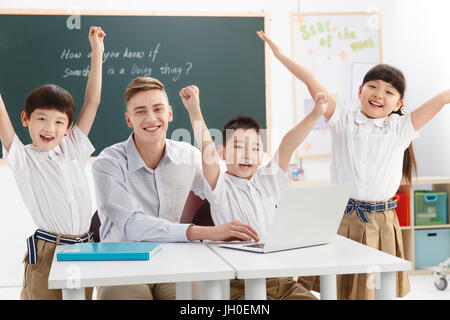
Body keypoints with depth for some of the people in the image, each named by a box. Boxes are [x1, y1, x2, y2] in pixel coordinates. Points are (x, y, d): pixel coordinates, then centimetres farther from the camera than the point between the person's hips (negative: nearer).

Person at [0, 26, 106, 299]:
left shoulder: (74, 149, 9)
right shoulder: (23, 159, -2)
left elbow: (92, 102, 8)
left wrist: (97, 54, 7)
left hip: (84, 250, 4)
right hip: (47, 254, -4)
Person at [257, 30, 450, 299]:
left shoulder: (402, 128, 3)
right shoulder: (343, 119, 1)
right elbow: (312, 82, -4)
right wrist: (280, 54, -4)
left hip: (382, 223, 1)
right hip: (341, 217, 0)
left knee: (379, 290, 5)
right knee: (336, 288, 5)